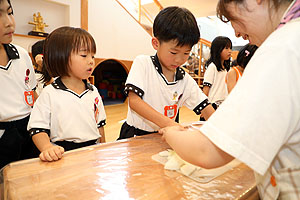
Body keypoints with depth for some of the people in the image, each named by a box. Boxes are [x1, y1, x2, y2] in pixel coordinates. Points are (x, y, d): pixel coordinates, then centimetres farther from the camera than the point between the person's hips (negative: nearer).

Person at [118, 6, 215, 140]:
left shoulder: (186, 80, 3)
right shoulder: (143, 63, -9)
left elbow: (205, 108, 4)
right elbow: (134, 101, -19)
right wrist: (167, 122, -30)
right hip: (136, 135, -3)